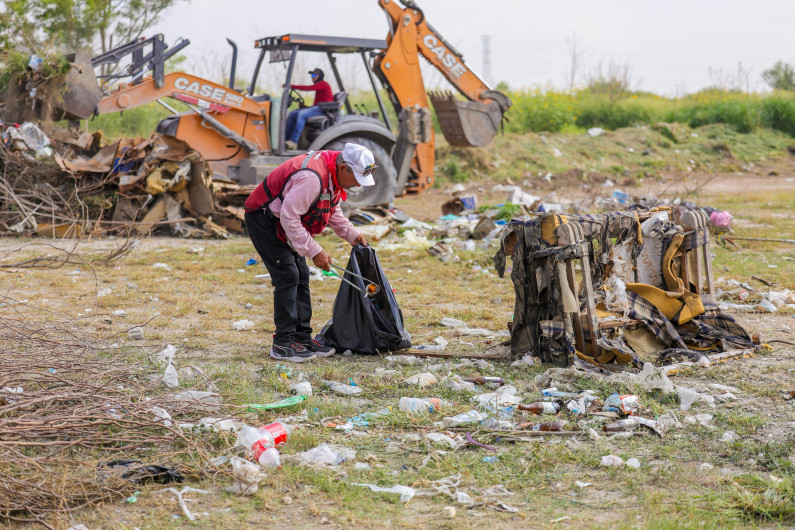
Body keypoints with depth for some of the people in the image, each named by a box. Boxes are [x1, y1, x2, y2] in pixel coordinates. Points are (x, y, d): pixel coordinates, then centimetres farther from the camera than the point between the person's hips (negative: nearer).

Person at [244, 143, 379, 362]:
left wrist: (352, 235, 5)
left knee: (301, 276, 8)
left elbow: (333, 211, 17)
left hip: (281, 222, 10)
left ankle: (302, 337, 13)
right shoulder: (312, 178, -32)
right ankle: (282, 344, -10)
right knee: (287, 276, -14)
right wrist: (314, 251, -28)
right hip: (263, 219, -10)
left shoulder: (335, 174, 0)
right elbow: (289, 217, -32)